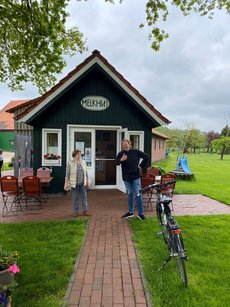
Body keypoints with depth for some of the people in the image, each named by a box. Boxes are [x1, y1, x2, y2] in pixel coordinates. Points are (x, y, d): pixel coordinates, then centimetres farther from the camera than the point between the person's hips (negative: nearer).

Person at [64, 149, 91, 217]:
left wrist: (87, 181, 12)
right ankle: (75, 212, 15)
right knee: (75, 198, 4)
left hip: (82, 183, 4)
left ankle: (85, 211, 9)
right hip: (74, 183, -3)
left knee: (84, 197, 3)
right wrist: (66, 184, -12)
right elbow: (67, 174, -7)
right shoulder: (70, 164, -6)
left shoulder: (83, 162, 5)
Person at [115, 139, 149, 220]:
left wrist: (141, 166, 3)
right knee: (130, 194, 14)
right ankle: (130, 212, 26)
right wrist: (121, 160, -39)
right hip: (126, 177, 2)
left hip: (136, 177, -2)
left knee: (138, 194, -2)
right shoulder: (120, 154, -2)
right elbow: (116, 162, -18)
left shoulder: (136, 152, -3)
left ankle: (140, 213, 8)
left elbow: (147, 157, 6)